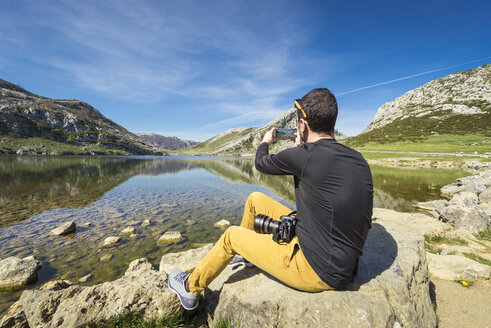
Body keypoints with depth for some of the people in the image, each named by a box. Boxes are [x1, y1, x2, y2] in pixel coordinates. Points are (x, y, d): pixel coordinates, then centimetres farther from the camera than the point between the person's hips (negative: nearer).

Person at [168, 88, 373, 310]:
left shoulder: (306, 155, -26)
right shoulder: (357, 159, -2)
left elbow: (261, 163, -5)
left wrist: (265, 142, 16)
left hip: (317, 272, -8)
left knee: (232, 235, 8)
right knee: (255, 199, 12)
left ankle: (190, 289, 34)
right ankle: (243, 251, 41)